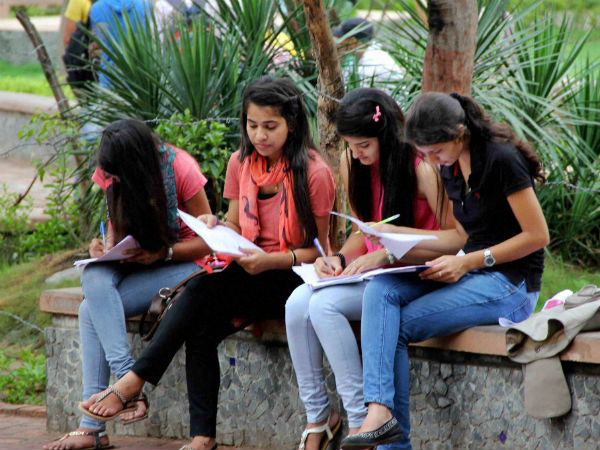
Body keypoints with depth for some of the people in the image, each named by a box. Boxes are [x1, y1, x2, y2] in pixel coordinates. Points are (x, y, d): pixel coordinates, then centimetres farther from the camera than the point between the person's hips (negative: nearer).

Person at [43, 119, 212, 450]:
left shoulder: (181, 170, -17)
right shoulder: (112, 170, -1)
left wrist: (162, 253, -24)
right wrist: (108, 247, -9)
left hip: (182, 262, -6)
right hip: (137, 259, 6)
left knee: (91, 310, -26)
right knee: (93, 278, -31)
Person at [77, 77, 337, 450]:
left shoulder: (314, 173, -9)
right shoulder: (241, 163, 8)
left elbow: (317, 251, -6)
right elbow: (236, 230, 14)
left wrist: (270, 261, -23)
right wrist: (216, 230, -10)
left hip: (294, 278, -5)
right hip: (248, 276, 5)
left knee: (208, 287, -30)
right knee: (200, 329, -27)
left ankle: (136, 380, -26)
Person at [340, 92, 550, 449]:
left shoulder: (501, 160, -16)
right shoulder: (452, 166, 10)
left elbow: (537, 235, -14)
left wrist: (468, 262, -17)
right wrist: (397, 235, 6)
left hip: (510, 284, -8)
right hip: (473, 273, 8)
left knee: (398, 325, -18)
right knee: (380, 291, -18)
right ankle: (379, 410, -32)